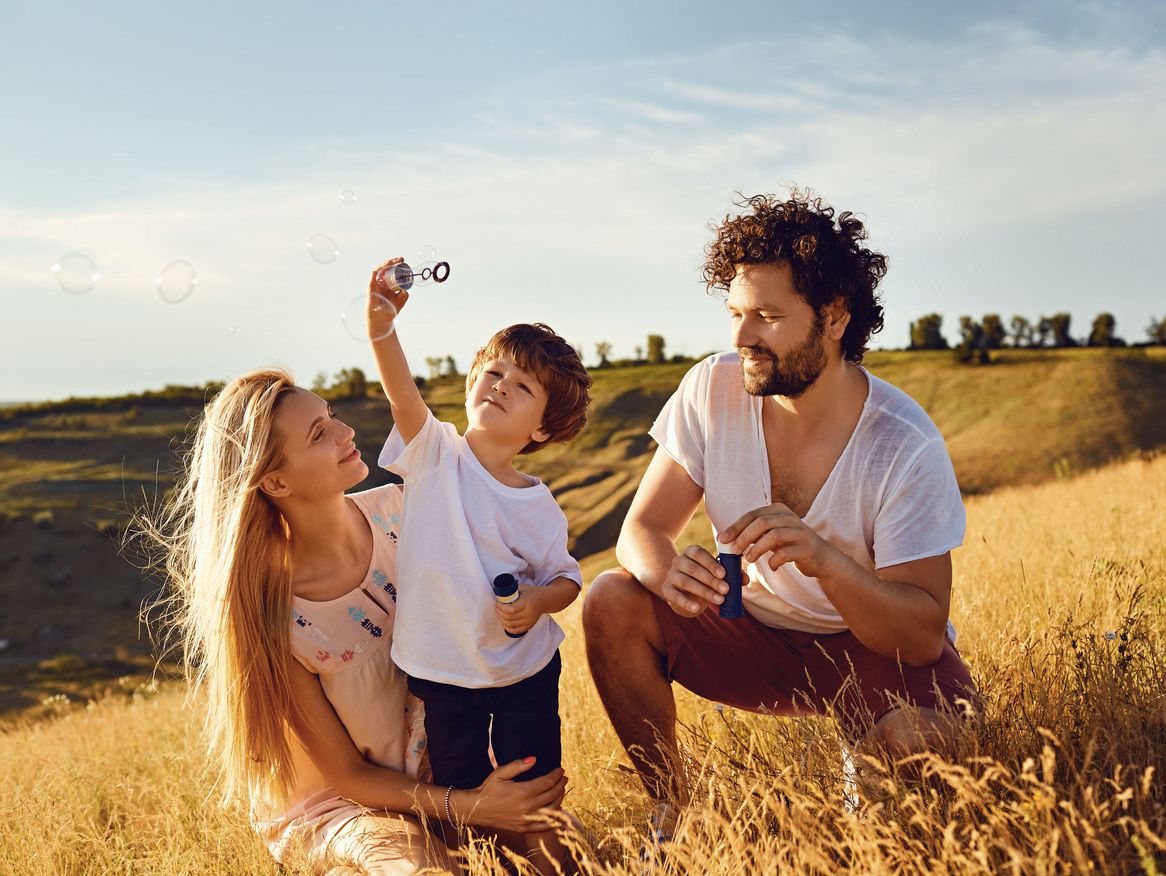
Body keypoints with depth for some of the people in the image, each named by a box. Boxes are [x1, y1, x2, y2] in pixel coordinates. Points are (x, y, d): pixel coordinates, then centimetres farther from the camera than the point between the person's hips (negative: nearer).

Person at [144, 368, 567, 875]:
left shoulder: (395, 510, -13)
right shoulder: (271, 617, -24)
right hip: (343, 802, -4)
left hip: (448, 762, 4)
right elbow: (349, 775, -15)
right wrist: (467, 806, -26)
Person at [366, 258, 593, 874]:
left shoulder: (538, 507, -8)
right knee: (460, 787, 15)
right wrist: (382, 328, -47)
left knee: (533, 779, 13)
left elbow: (567, 578, 3)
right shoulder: (434, 453, -11)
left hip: (524, 668, 0)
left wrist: (538, 601, -20)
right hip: (441, 670, 0)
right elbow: (402, 392, -29)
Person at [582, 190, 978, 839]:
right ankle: (673, 812, 0)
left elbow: (924, 635, -24)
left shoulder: (906, 446, -23)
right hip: (754, 633, 4)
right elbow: (642, 530, -10)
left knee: (916, 736, -35)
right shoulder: (713, 391, -13)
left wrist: (823, 558, -44)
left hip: (878, 646, -3)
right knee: (612, 603, -19)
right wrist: (669, 572, -36)